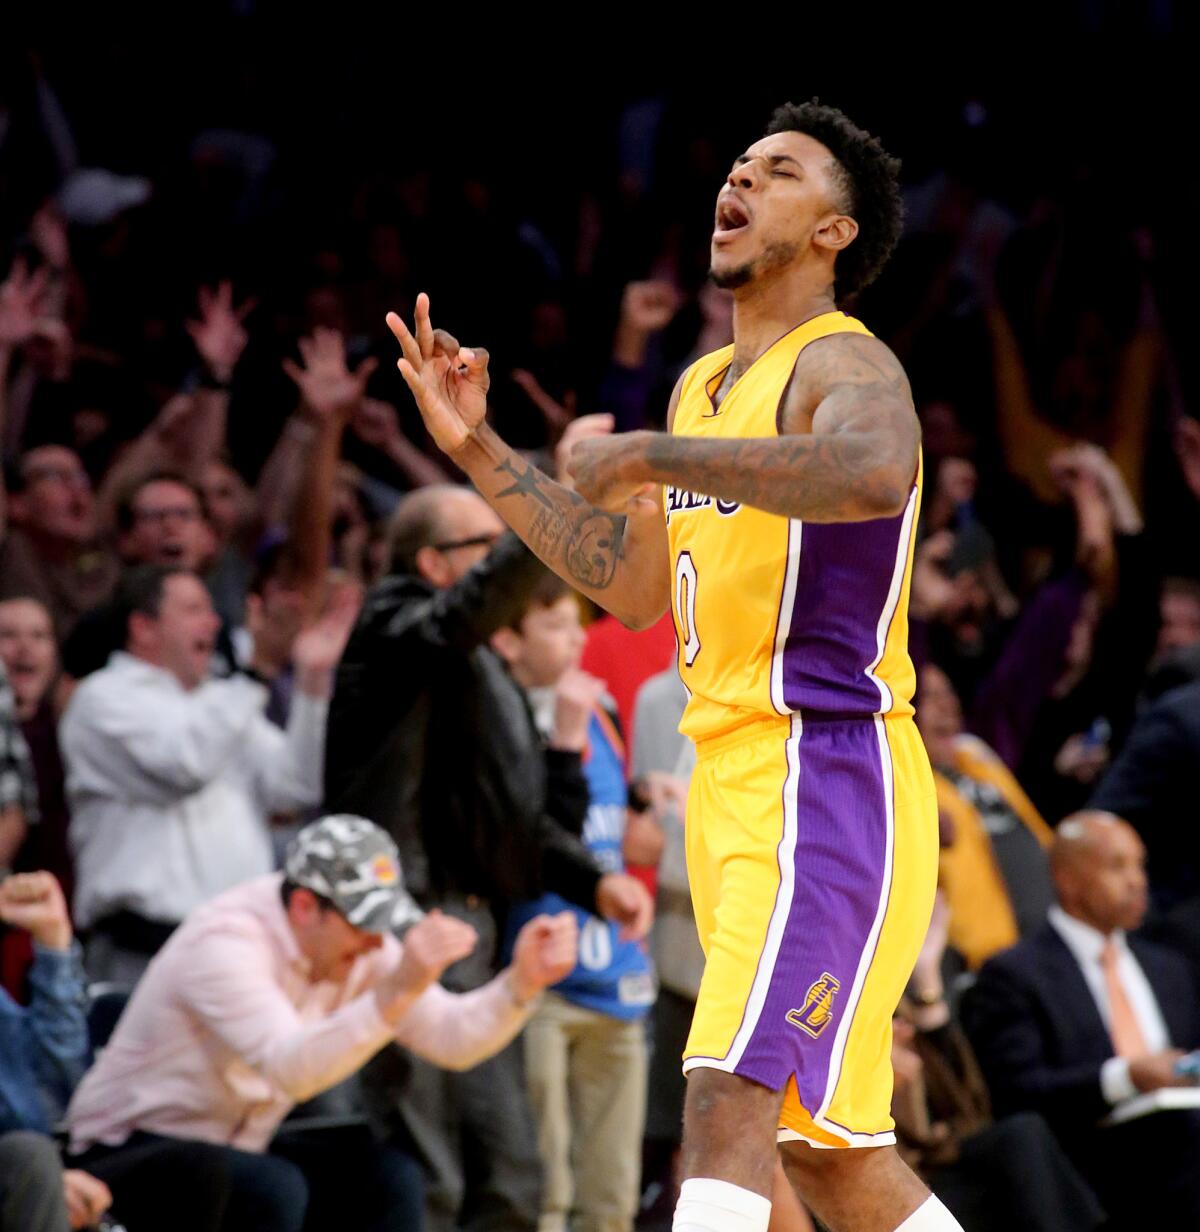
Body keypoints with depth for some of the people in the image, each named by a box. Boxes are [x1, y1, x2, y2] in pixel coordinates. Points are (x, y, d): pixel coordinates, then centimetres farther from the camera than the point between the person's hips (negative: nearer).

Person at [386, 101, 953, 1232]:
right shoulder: (703, 386, 19)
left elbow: (872, 471, -35)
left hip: (828, 772, -10)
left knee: (726, 1100, -21)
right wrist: (478, 452, 21)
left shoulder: (846, 365, -10)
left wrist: (650, 456, -28)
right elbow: (630, 587, 28)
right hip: (731, 785, 10)